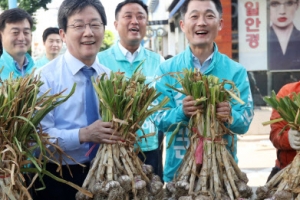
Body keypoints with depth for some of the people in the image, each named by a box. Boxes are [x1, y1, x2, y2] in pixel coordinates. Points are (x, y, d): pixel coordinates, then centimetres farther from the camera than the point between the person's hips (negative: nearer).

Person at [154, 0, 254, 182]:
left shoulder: (236, 71, -2)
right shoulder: (167, 69, -3)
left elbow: (245, 123, -5)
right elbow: (159, 119, -6)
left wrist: (230, 115, -27)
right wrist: (181, 112, -26)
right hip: (178, 169, 0)